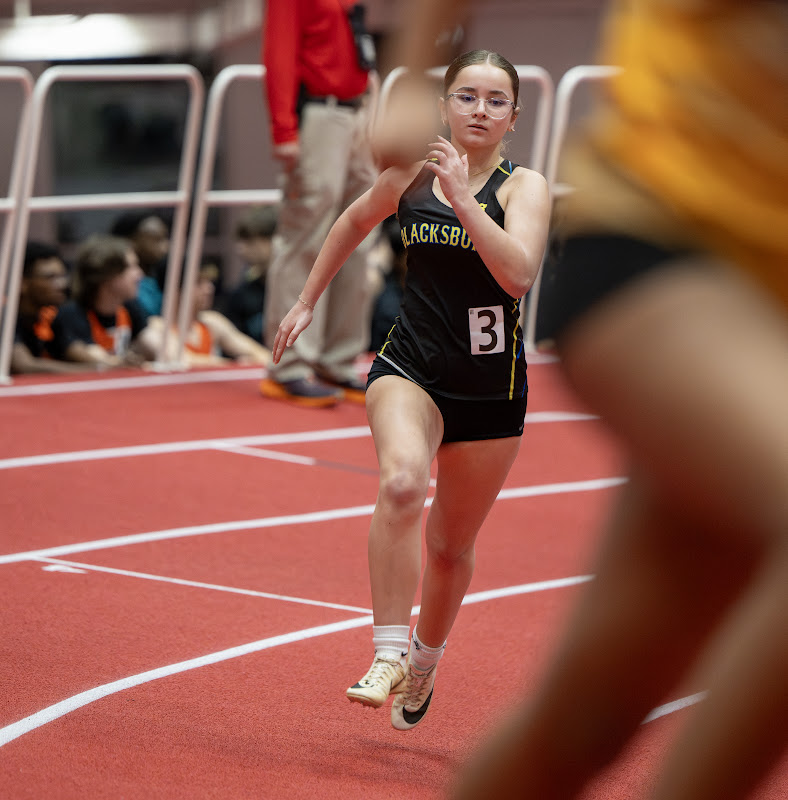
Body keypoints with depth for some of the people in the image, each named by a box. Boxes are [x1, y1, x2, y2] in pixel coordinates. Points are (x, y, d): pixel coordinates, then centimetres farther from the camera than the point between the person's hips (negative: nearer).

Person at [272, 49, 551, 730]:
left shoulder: (524, 187, -8)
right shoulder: (412, 173, 1)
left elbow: (518, 273, -26)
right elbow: (355, 223, 23)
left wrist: (462, 196, -30)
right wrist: (308, 301, 25)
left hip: (491, 390, 0)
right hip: (410, 368, 0)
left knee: (452, 545, 12)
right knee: (404, 482, -31)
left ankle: (426, 659, 41)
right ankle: (388, 653, -28)